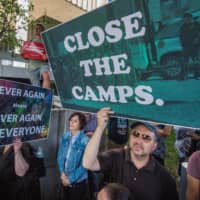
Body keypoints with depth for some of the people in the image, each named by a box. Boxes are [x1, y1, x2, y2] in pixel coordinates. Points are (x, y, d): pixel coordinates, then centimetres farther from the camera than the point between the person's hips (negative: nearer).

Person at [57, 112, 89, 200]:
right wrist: (62, 173, -8)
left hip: (78, 182, -4)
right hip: (64, 180, 5)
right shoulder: (64, 137, -4)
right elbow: (60, 156, 3)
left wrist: (70, 179, -13)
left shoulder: (85, 141, -19)